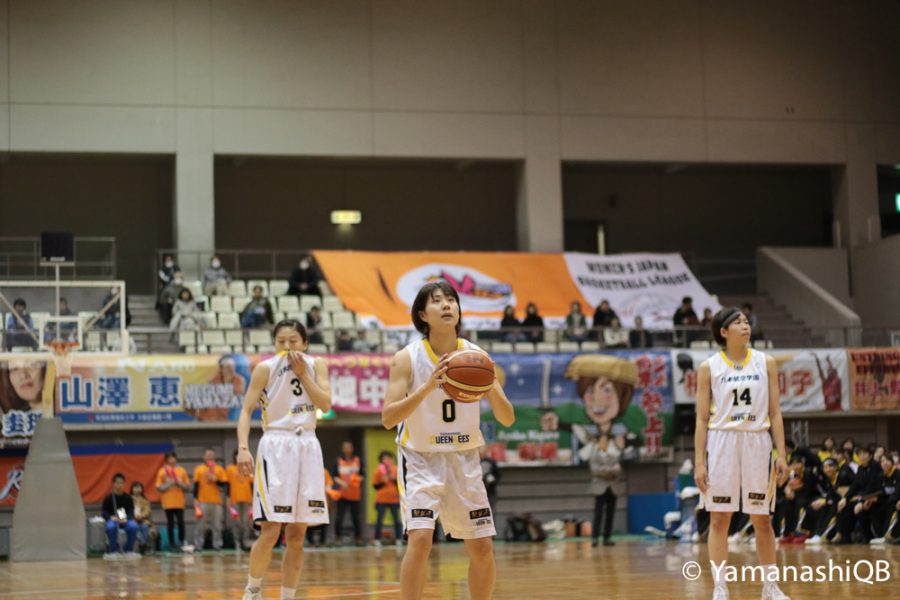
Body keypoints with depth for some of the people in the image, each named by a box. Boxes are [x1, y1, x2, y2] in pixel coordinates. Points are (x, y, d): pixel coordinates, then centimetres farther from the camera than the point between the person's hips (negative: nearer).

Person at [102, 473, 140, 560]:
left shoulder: (128, 498, 2)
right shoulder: (109, 498, -3)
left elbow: (131, 512, -1)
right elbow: (104, 512, -3)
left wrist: (126, 518, -22)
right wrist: (111, 518, -23)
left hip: (125, 520, 1)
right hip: (113, 520, -1)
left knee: (133, 526, -31)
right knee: (110, 527, -37)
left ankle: (129, 551, -12)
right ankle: (113, 551, -20)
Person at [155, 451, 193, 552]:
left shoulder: (182, 471, 7)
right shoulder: (162, 472, 3)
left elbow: (188, 487, 9)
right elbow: (159, 488, 1)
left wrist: (180, 483, -9)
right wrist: (168, 484, -13)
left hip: (179, 502, 1)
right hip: (168, 502, -1)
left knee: (181, 522, -5)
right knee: (170, 523, 1)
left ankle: (182, 543, 4)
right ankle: (172, 544, 6)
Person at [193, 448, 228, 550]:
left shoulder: (219, 469, 8)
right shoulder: (199, 469, 5)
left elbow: (225, 483, 4)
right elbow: (196, 485, 4)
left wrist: (215, 480, -12)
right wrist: (195, 499, -1)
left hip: (216, 501, 1)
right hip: (203, 501, -1)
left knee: (217, 525, 1)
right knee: (201, 525, -1)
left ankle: (217, 544, 7)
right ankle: (198, 544, 4)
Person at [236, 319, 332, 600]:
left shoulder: (315, 365, 7)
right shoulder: (265, 368, -3)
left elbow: (326, 405, -4)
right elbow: (246, 411, -7)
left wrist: (302, 374, -9)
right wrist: (243, 447, -20)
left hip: (308, 447, 4)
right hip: (276, 447, -4)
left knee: (297, 535, 5)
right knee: (270, 531, -11)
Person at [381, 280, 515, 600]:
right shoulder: (407, 358, -13)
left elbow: (507, 419, -5)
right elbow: (388, 418, -22)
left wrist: (491, 387, -25)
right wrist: (429, 386, -33)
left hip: (464, 458, 4)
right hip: (421, 458, -4)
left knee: (482, 547, 4)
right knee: (420, 539, -21)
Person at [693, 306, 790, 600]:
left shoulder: (765, 363, 6)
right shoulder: (709, 368, 1)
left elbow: (775, 413, 6)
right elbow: (702, 419, 1)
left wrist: (781, 454, -1)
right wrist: (699, 462, -4)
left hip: (757, 443, 1)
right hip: (722, 443, -1)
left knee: (762, 519, 7)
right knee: (719, 518, -1)